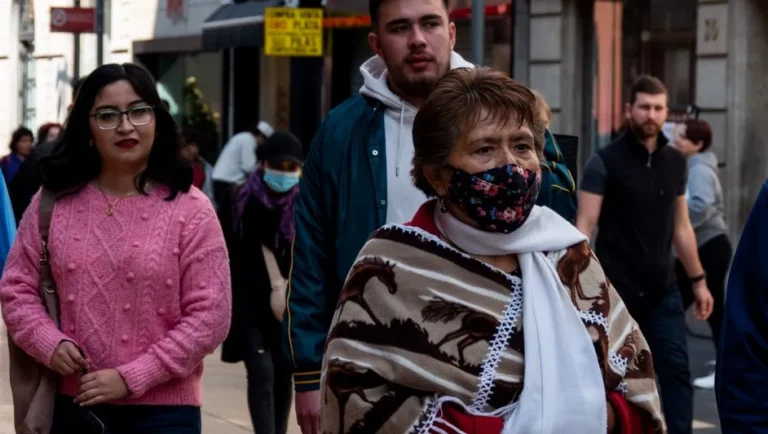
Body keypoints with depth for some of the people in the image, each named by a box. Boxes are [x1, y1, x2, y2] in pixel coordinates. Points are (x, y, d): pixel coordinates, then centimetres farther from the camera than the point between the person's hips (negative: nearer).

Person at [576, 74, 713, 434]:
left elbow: (681, 227, 15)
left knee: (677, 369, -2)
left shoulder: (675, 162, 9)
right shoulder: (605, 161, -7)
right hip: (616, 290, -4)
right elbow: (584, 226, -10)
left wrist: (698, 280, 14)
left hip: (663, 289, 4)